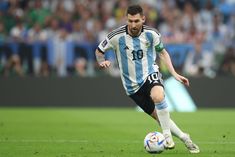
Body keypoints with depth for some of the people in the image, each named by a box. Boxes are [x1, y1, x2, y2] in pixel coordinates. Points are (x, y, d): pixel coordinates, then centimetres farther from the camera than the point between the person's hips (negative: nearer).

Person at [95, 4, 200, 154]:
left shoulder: (151, 34, -8)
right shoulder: (117, 36, -13)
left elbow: (162, 52, 9)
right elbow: (99, 51, 3)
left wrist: (174, 73, 2)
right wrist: (102, 62, -19)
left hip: (150, 74, -1)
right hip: (132, 84, 1)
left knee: (158, 96, -36)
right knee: (160, 117, -3)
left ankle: (167, 135, -21)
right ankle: (184, 138, 14)